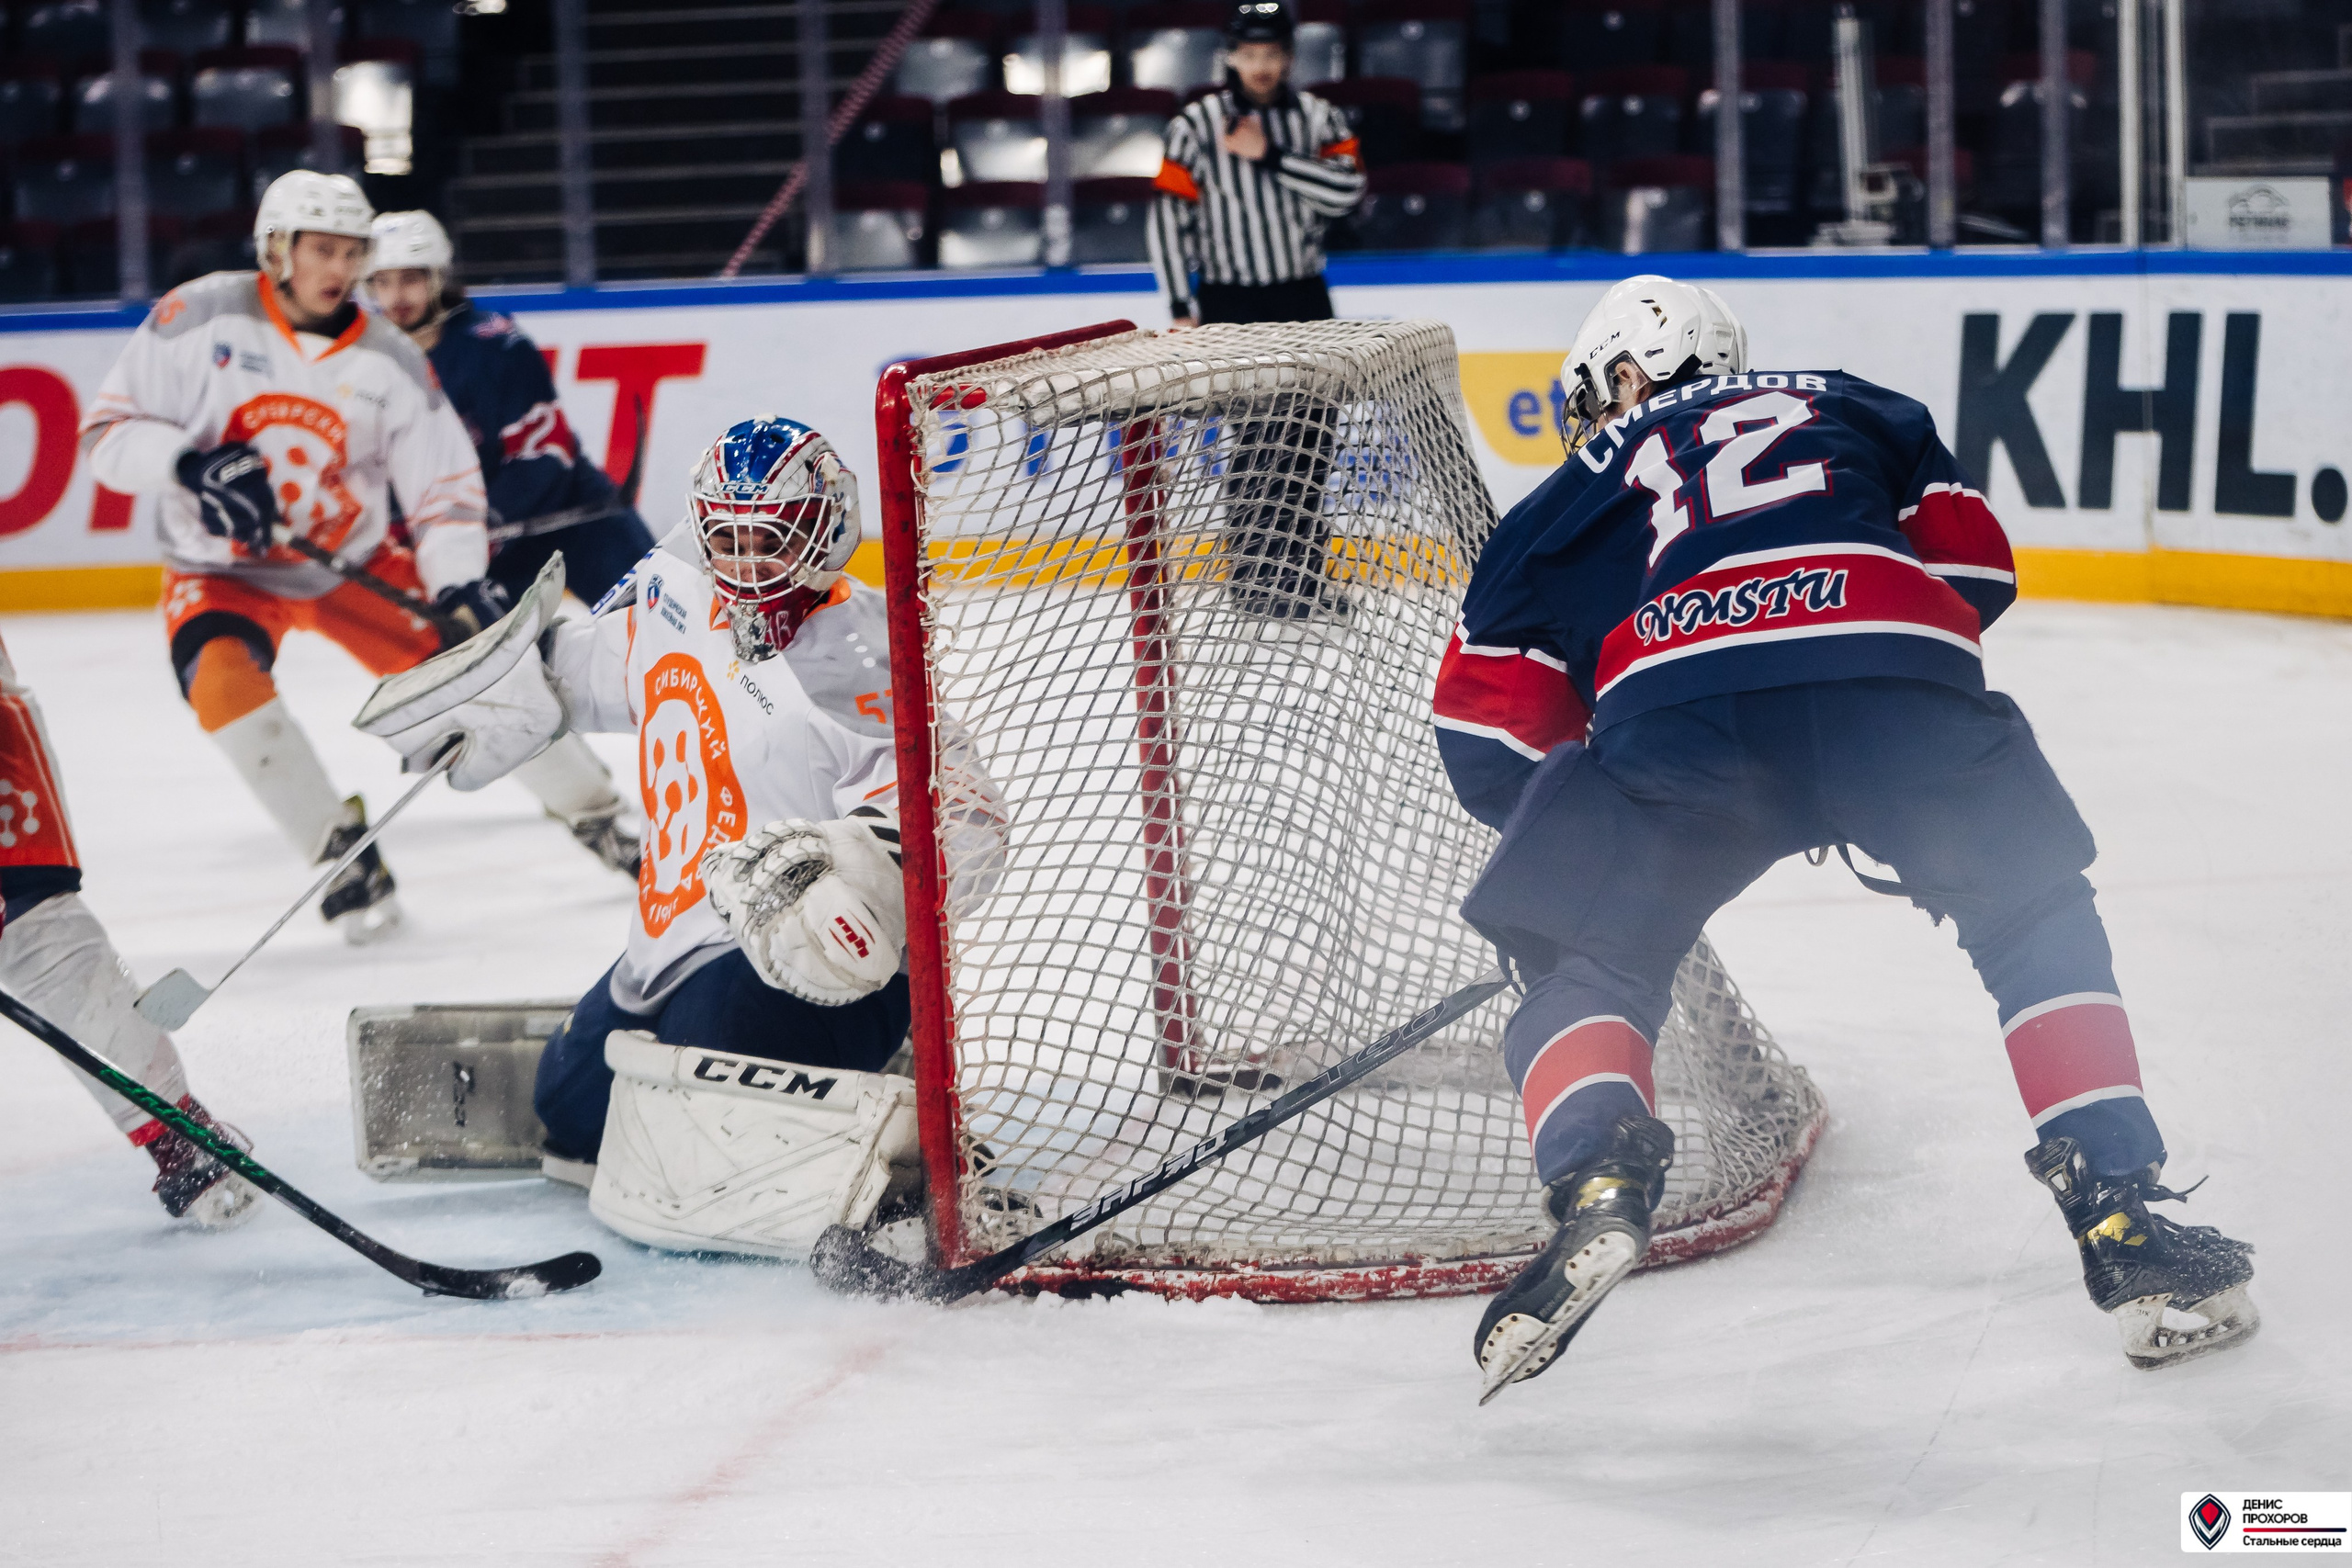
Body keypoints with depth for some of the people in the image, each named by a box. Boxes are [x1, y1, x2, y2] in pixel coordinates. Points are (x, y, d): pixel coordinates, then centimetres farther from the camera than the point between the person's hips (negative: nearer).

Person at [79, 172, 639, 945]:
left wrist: (462, 586, -25)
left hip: (356, 558, 2)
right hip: (222, 569, -2)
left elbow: (444, 487, -8)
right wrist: (188, 466, -31)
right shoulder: (202, 317, -15)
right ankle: (339, 850, -16)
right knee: (225, 680, -31)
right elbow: (108, 431, -12)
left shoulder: (390, 361, -9)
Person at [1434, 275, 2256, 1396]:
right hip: (1894, 657, 1)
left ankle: (1597, 1184, -10)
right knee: (2037, 923, 20)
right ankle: (2123, 1227, 8)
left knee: (1585, 969, 18)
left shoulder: (1569, 499, 34)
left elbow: (1486, 742, 26)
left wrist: (1566, 832, 43)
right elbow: (1973, 564, 26)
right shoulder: (1843, 407, 38)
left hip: (1670, 700, -1)